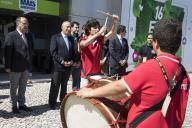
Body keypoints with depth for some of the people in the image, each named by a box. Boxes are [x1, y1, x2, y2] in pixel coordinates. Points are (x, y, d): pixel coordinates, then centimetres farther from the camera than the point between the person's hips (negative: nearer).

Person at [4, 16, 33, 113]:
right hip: (15, 67, -6)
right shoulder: (11, 36, -9)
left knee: (22, 88, 15)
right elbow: (7, 52, -13)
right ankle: (14, 106, 22)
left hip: (25, 67, 6)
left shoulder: (27, 36, 10)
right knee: (14, 88, 9)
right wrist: (8, 66, -15)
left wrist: (29, 64, 9)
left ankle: (22, 104, 26)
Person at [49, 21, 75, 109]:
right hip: (58, 66, -5)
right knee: (55, 86, 2)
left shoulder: (71, 38, 14)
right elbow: (53, 51, -11)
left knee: (64, 86, 14)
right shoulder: (55, 37, -2)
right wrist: (62, 61, -16)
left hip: (68, 66, 5)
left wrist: (72, 61, -3)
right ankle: (52, 103, 14)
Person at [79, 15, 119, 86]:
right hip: (86, 74, -3)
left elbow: (111, 33, -1)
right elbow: (85, 44, -30)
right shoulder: (83, 40, -7)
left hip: (97, 73, 4)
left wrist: (114, 22, -20)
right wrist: (99, 33, -37)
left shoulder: (99, 40, 5)